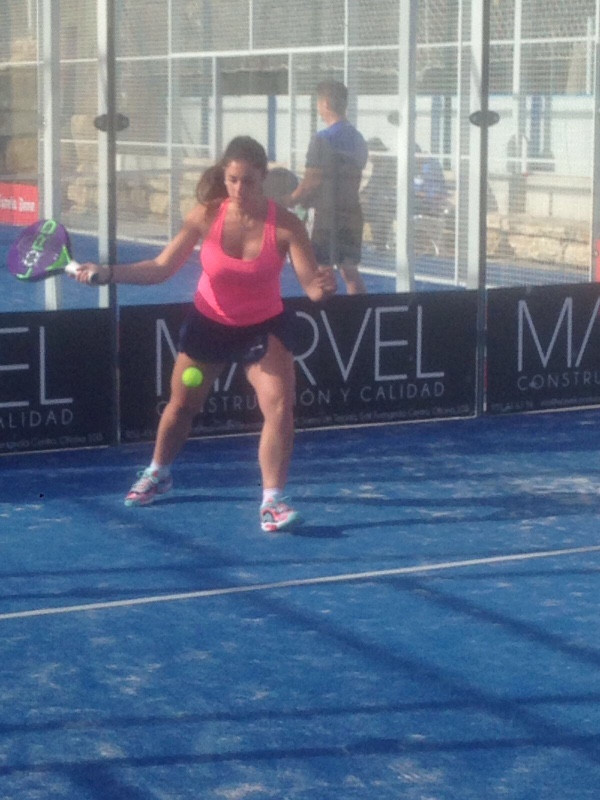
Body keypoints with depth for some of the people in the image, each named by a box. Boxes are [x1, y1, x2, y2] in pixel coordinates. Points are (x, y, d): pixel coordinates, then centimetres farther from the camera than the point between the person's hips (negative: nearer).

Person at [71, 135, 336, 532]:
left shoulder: (286, 225, -24)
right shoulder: (206, 216, -20)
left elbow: (313, 287, -25)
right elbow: (162, 268, -14)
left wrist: (324, 286, -49)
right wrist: (107, 273, -25)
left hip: (264, 327, -2)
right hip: (209, 323, 2)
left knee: (280, 407, -20)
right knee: (182, 405, 18)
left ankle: (273, 501, -10)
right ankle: (158, 474, 46)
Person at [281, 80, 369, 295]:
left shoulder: (323, 139, -15)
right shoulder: (357, 138, 10)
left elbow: (311, 182, -16)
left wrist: (290, 200, 1)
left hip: (329, 213, -7)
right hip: (352, 211, 7)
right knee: (350, 270, 12)